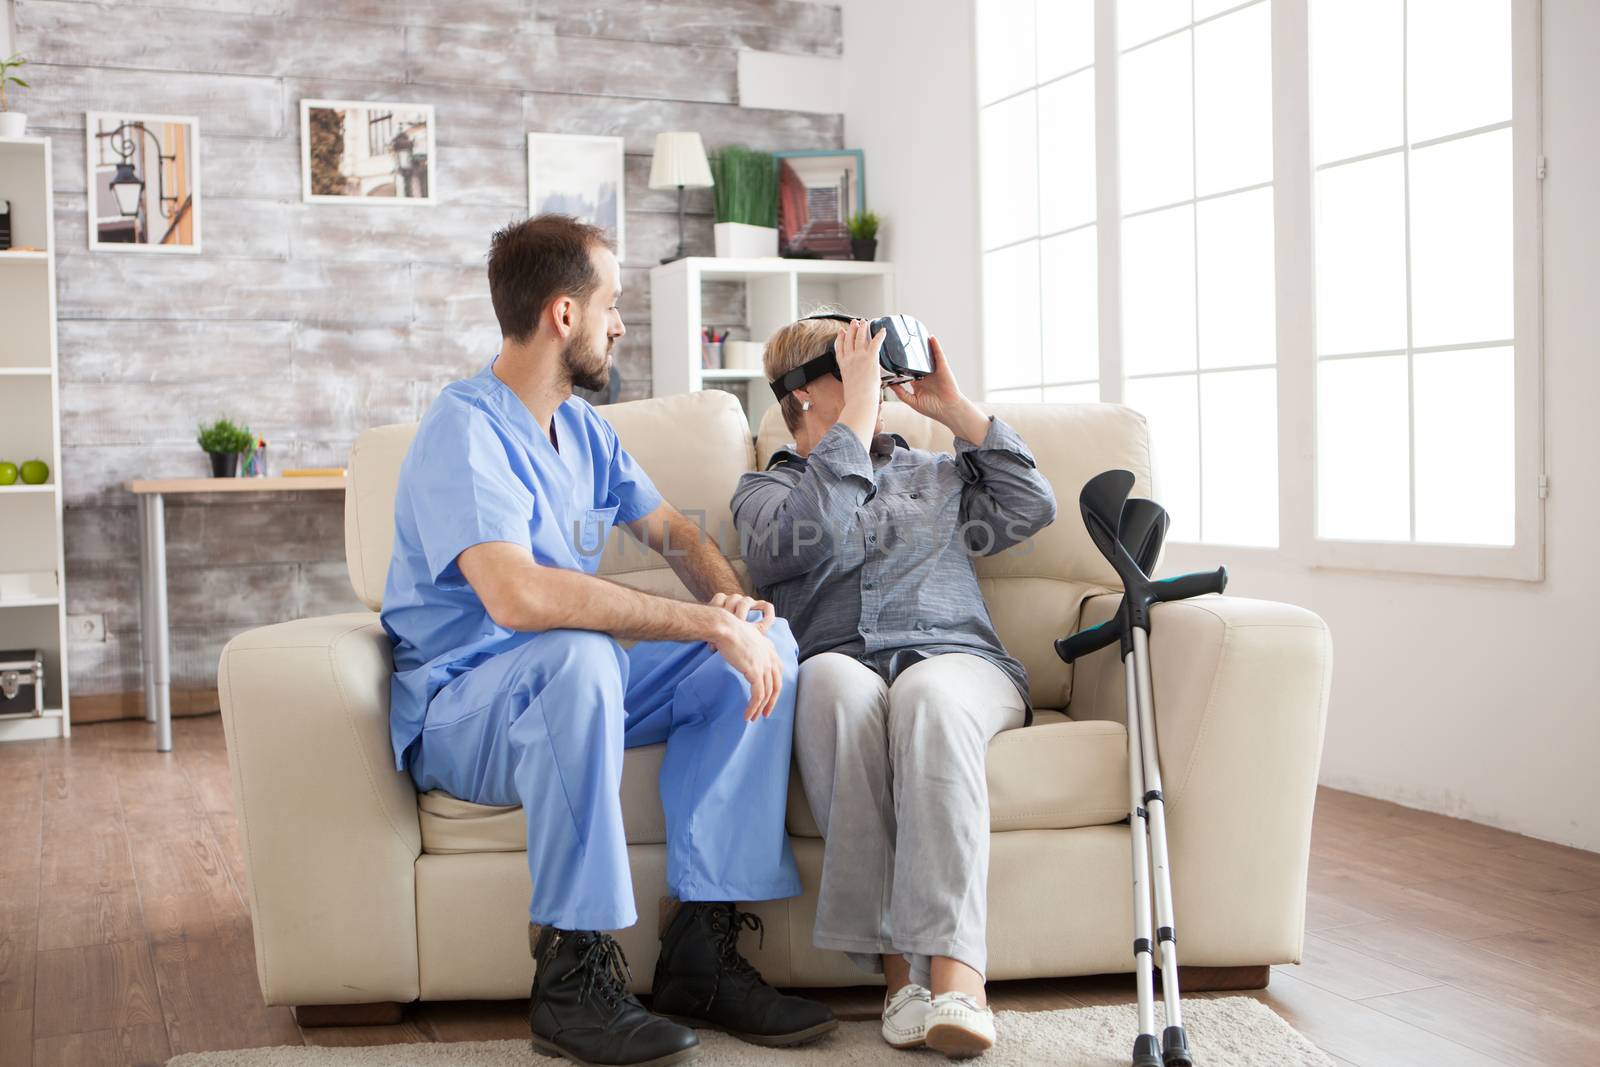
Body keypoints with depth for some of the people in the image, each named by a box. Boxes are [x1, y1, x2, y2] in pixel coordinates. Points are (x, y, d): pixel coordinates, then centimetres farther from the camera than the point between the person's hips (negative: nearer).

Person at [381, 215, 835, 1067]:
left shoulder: (581, 428, 10)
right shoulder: (466, 430, -20)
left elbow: (670, 530, 18)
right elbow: (518, 595, -36)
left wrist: (732, 598, -6)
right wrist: (708, 623, -34)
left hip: (566, 691, 9)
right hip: (455, 714, -8)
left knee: (764, 641, -9)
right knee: (579, 656, -40)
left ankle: (701, 949, -13)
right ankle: (573, 982, -28)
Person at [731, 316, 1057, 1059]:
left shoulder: (935, 473, 33)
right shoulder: (765, 491, 21)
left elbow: (1029, 509, 16)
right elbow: (812, 538, -3)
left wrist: (956, 410, 19)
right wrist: (860, 414, 1)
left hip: (956, 658, 2)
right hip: (841, 667, -1)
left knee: (925, 692, -36)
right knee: (833, 678, -39)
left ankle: (954, 976, -50)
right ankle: (899, 967, -42)